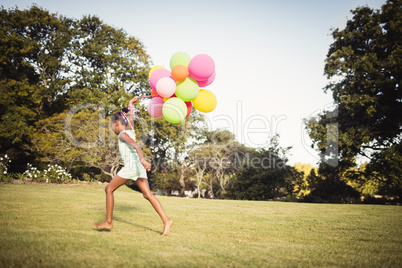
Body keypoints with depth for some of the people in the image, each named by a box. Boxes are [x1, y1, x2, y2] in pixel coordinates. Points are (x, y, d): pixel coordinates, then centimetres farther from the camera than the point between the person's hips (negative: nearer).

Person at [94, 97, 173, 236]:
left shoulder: (123, 134, -3)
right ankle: (166, 220, -11)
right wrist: (130, 104, 52)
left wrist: (142, 159, -37)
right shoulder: (130, 130, 19)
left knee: (109, 189, 5)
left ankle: (108, 222, 9)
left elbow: (135, 146, -21)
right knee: (147, 194, 0)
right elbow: (131, 118, 37)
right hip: (138, 167, 8)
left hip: (131, 165, -8)